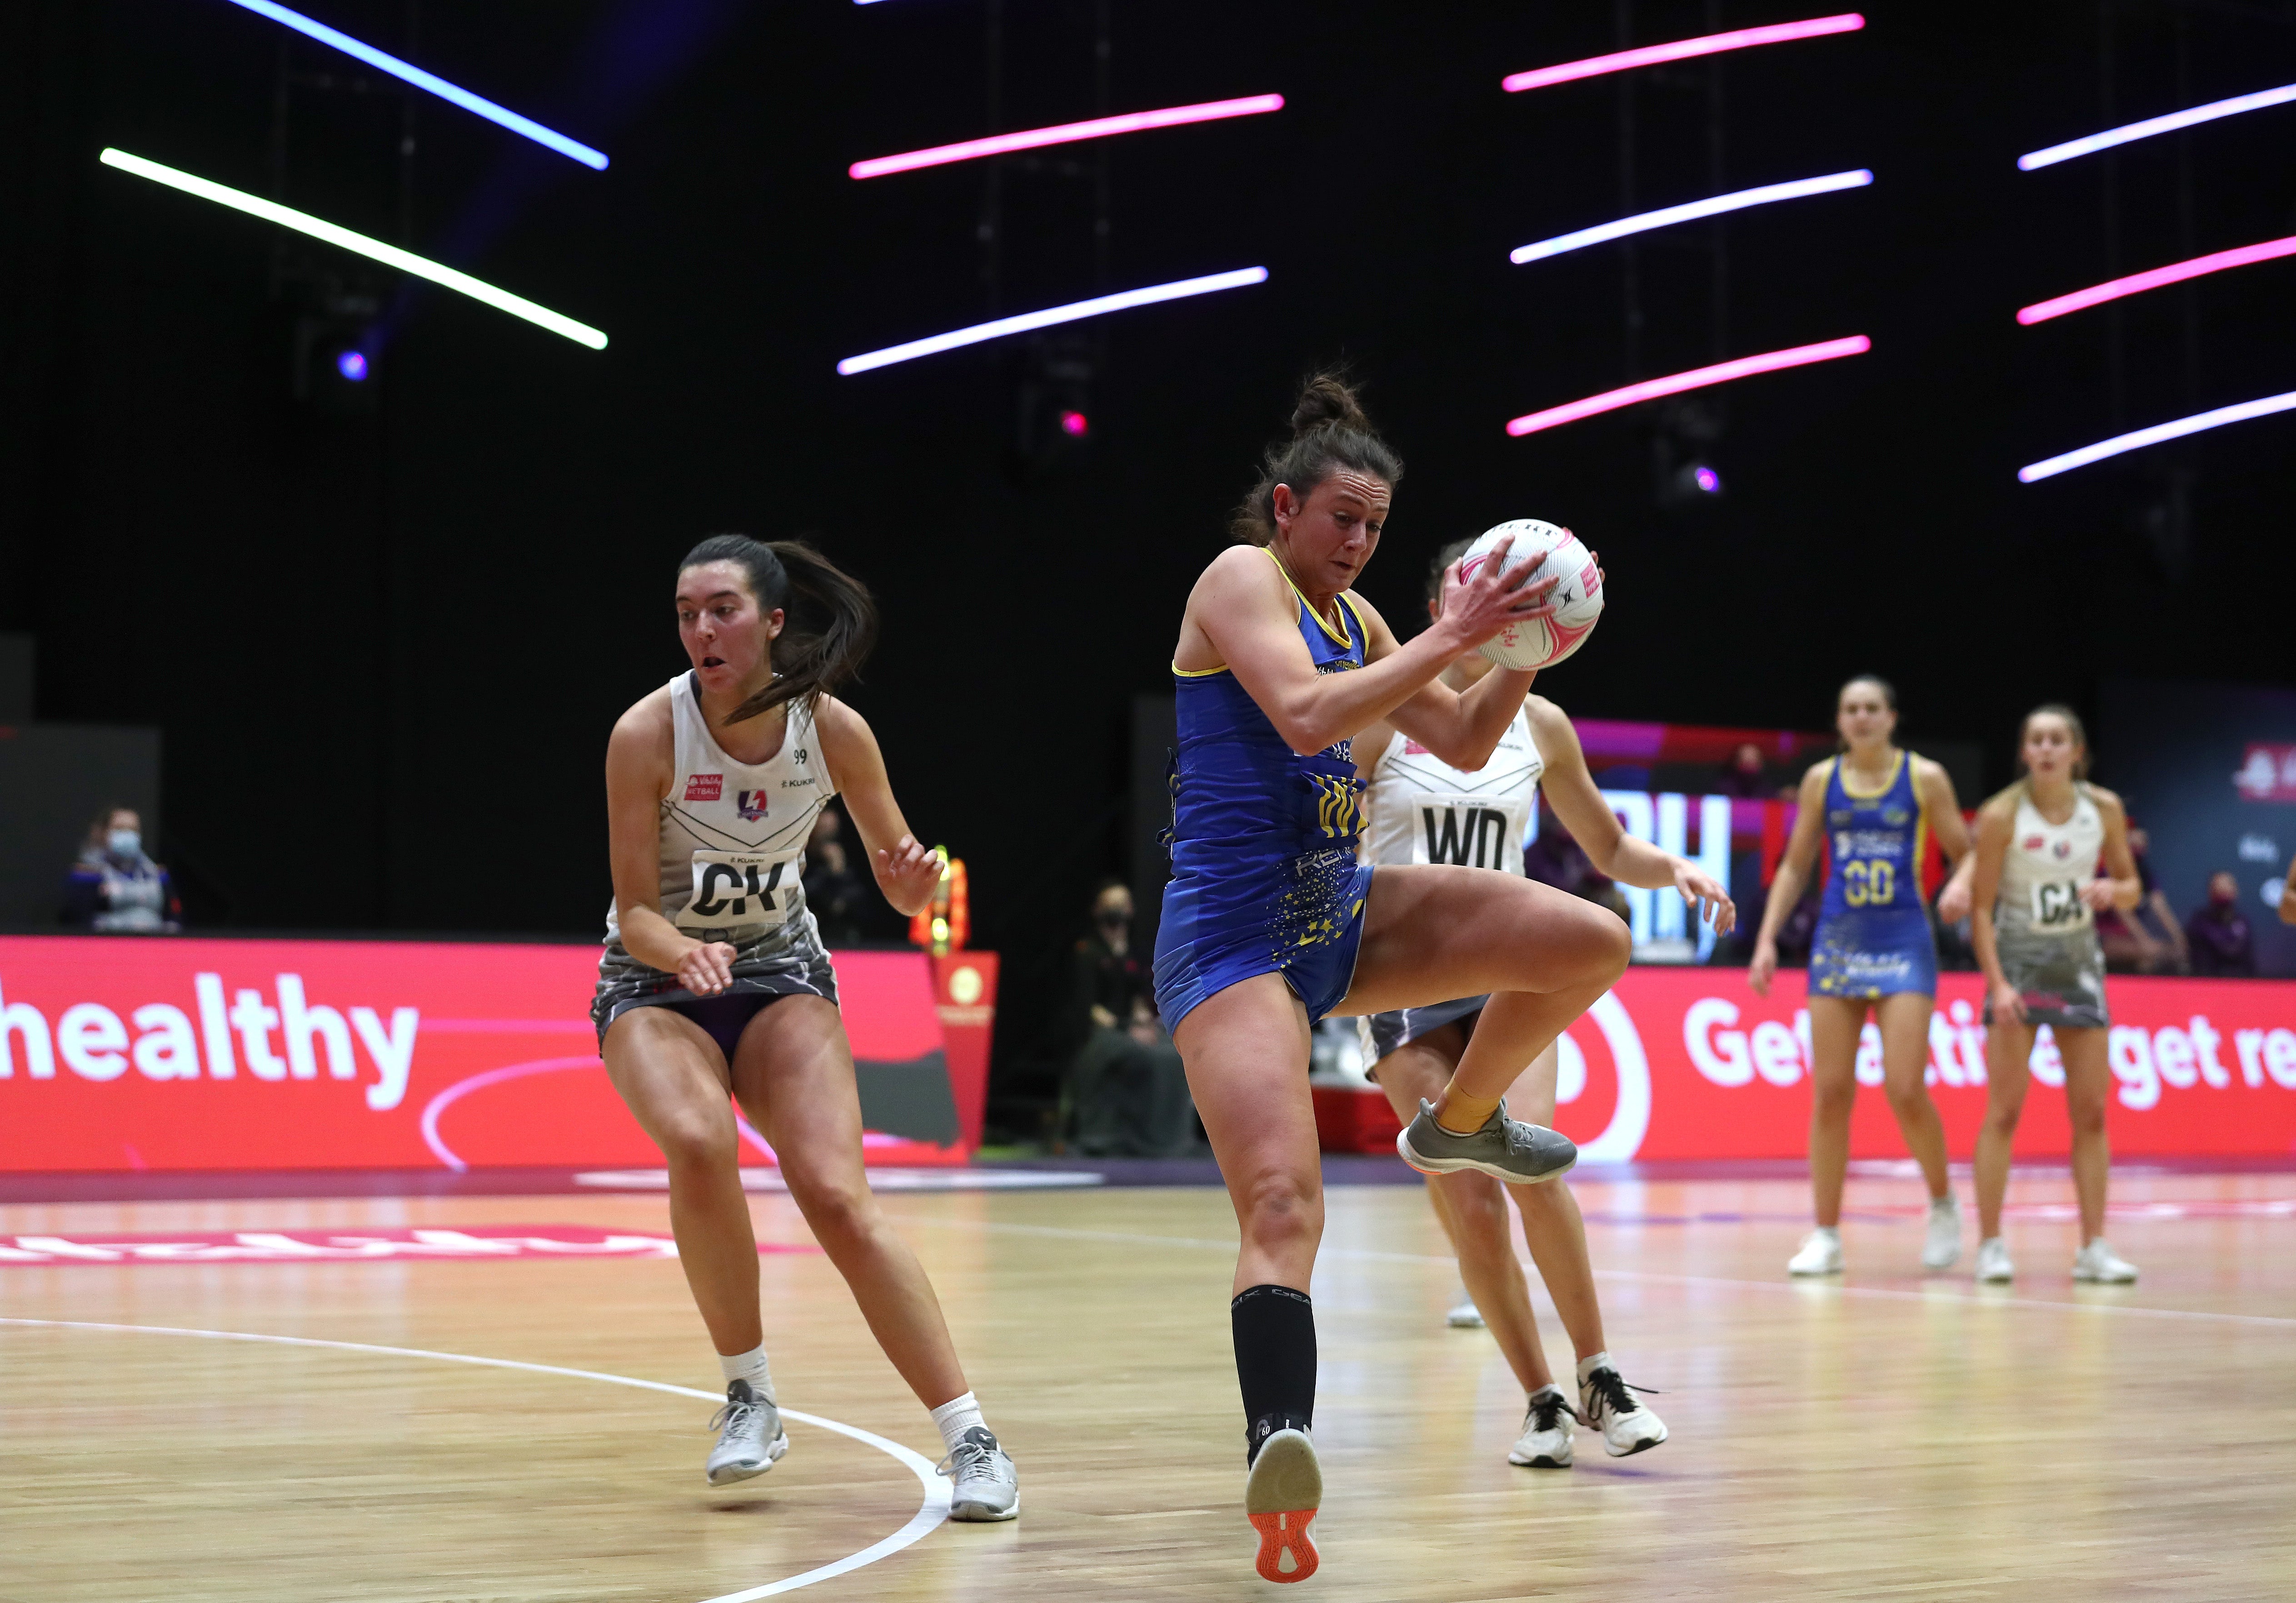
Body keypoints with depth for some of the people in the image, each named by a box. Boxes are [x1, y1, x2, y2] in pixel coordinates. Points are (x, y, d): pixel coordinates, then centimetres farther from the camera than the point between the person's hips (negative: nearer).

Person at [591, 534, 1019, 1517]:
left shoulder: (833, 730, -12)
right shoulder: (648, 734, -19)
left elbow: (900, 884, -2)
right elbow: (636, 911, -15)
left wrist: (914, 879, -25)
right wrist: (686, 951, -36)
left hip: (780, 973, 1)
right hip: (654, 986, -1)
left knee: (836, 1196, -20)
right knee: (698, 1142, -33)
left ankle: (970, 1437, -16)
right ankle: (750, 1397, -13)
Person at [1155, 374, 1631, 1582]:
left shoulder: (1352, 615, 15)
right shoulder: (1241, 576, -8)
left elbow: (1465, 746, 21)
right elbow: (1306, 714, -25)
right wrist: (1449, 635, -23)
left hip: (1342, 915, 8)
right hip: (1233, 931, -8)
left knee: (1591, 944, -2)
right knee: (1285, 1209, -25)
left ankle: (1459, 1127, 21)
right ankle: (1280, 1458, -39)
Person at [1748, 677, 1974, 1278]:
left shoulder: (1925, 778, 0)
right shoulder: (1822, 780, 6)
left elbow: (1966, 853, 4)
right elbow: (1795, 867, 12)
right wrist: (1767, 938, 4)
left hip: (1903, 942, -2)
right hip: (1838, 941, 2)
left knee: (1905, 1089, -12)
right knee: (1830, 1093, -1)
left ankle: (1943, 1205, 13)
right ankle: (1826, 1235, 6)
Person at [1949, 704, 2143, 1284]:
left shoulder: (2104, 808, -1)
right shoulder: (2002, 814, -11)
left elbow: (2131, 888, 9)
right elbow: (1980, 908, -10)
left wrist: (2113, 891, -15)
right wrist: (1998, 983, -19)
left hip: (2079, 963, 4)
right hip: (2019, 960, -4)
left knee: (2091, 1111, 2)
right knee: (2005, 1110, -7)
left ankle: (2093, 1247, 6)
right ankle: (1990, 1245, -1)